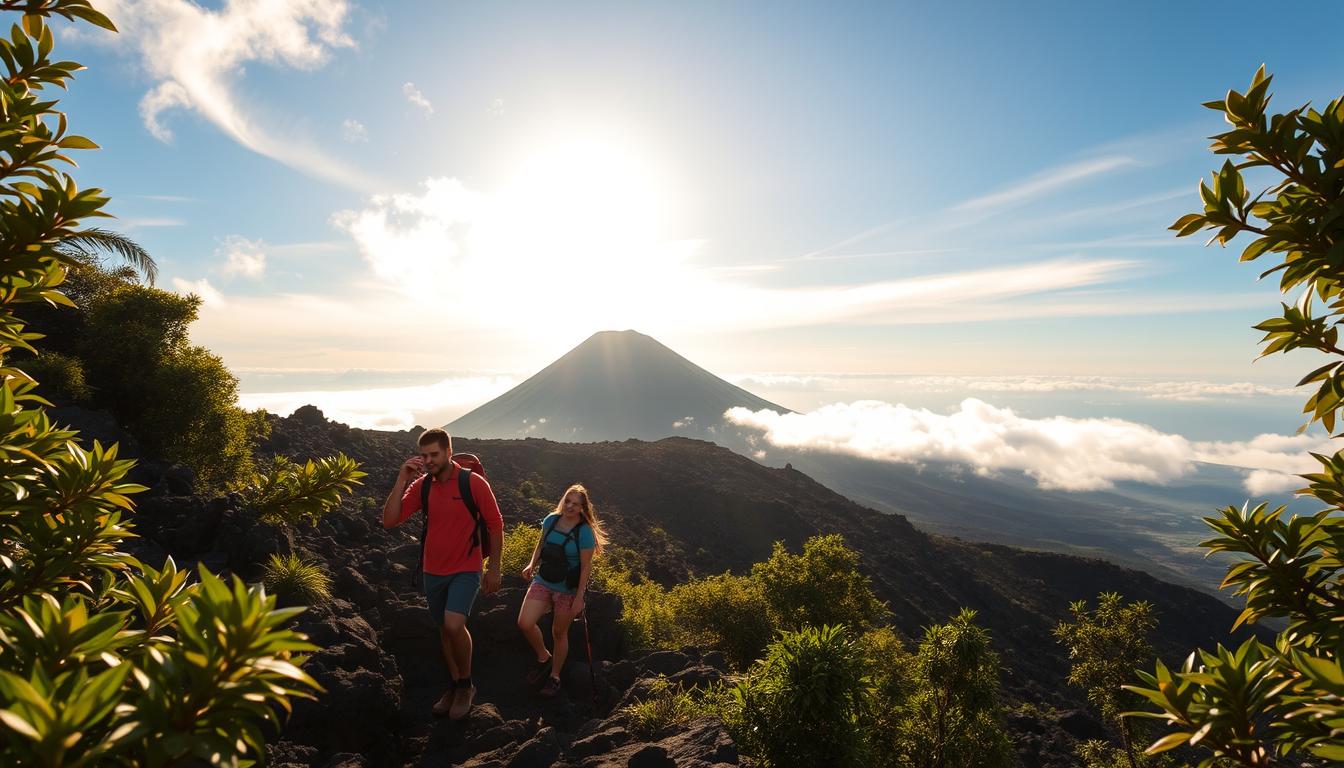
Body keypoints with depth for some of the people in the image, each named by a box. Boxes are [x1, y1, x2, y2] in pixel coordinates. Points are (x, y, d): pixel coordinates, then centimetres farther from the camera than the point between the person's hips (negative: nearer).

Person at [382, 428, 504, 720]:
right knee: (444, 630, 16)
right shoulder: (421, 485, -3)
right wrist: (401, 479, -18)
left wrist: (494, 568, -6)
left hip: (466, 570, -5)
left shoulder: (474, 482, -15)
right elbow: (389, 521, -10)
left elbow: (495, 524, -8)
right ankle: (456, 686, 36)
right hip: (433, 572, 5)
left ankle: (466, 684, 4)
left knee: (454, 625, -21)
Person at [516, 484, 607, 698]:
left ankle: (555, 676, 34)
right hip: (543, 582, 4)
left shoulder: (585, 532, -18)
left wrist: (579, 597, -15)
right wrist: (532, 564, 4)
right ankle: (544, 658, 21)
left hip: (567, 590, -4)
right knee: (525, 623, -8)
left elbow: (586, 567, -15)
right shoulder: (551, 520, -5)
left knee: (559, 632, 10)